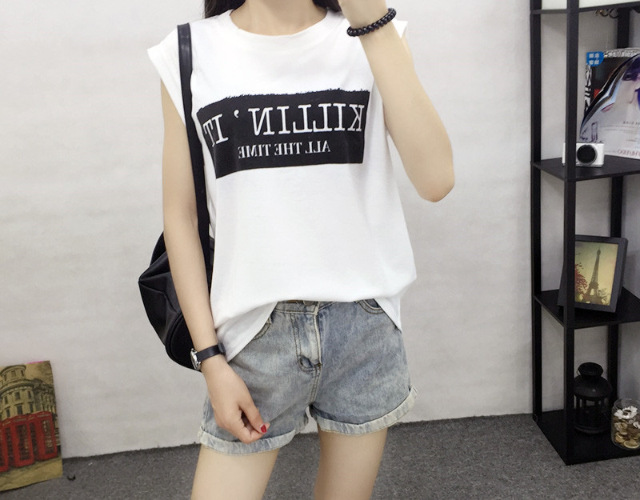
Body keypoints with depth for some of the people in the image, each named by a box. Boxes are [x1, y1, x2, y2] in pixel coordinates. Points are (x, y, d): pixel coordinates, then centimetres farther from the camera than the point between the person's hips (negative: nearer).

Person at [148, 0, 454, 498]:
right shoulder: (190, 53, -1)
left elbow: (436, 180, -16)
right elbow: (181, 216, 1)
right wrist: (210, 359, -3)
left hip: (364, 326, 1)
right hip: (255, 331, 0)